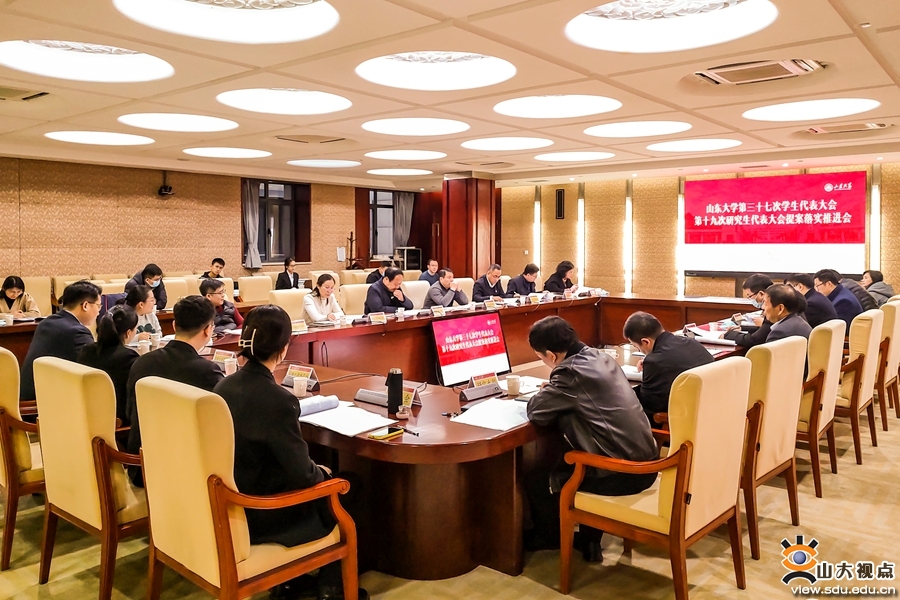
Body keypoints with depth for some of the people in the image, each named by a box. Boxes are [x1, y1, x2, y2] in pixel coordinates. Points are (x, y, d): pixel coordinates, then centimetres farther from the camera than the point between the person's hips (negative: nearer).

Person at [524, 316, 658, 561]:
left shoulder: (571, 372, -19)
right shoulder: (600, 357, 7)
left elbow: (536, 412, -13)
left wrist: (545, 393, 7)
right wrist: (555, 390, 11)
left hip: (622, 473, -8)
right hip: (645, 463, 9)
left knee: (536, 481, 11)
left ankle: (551, 536, 37)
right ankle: (591, 541, 34)